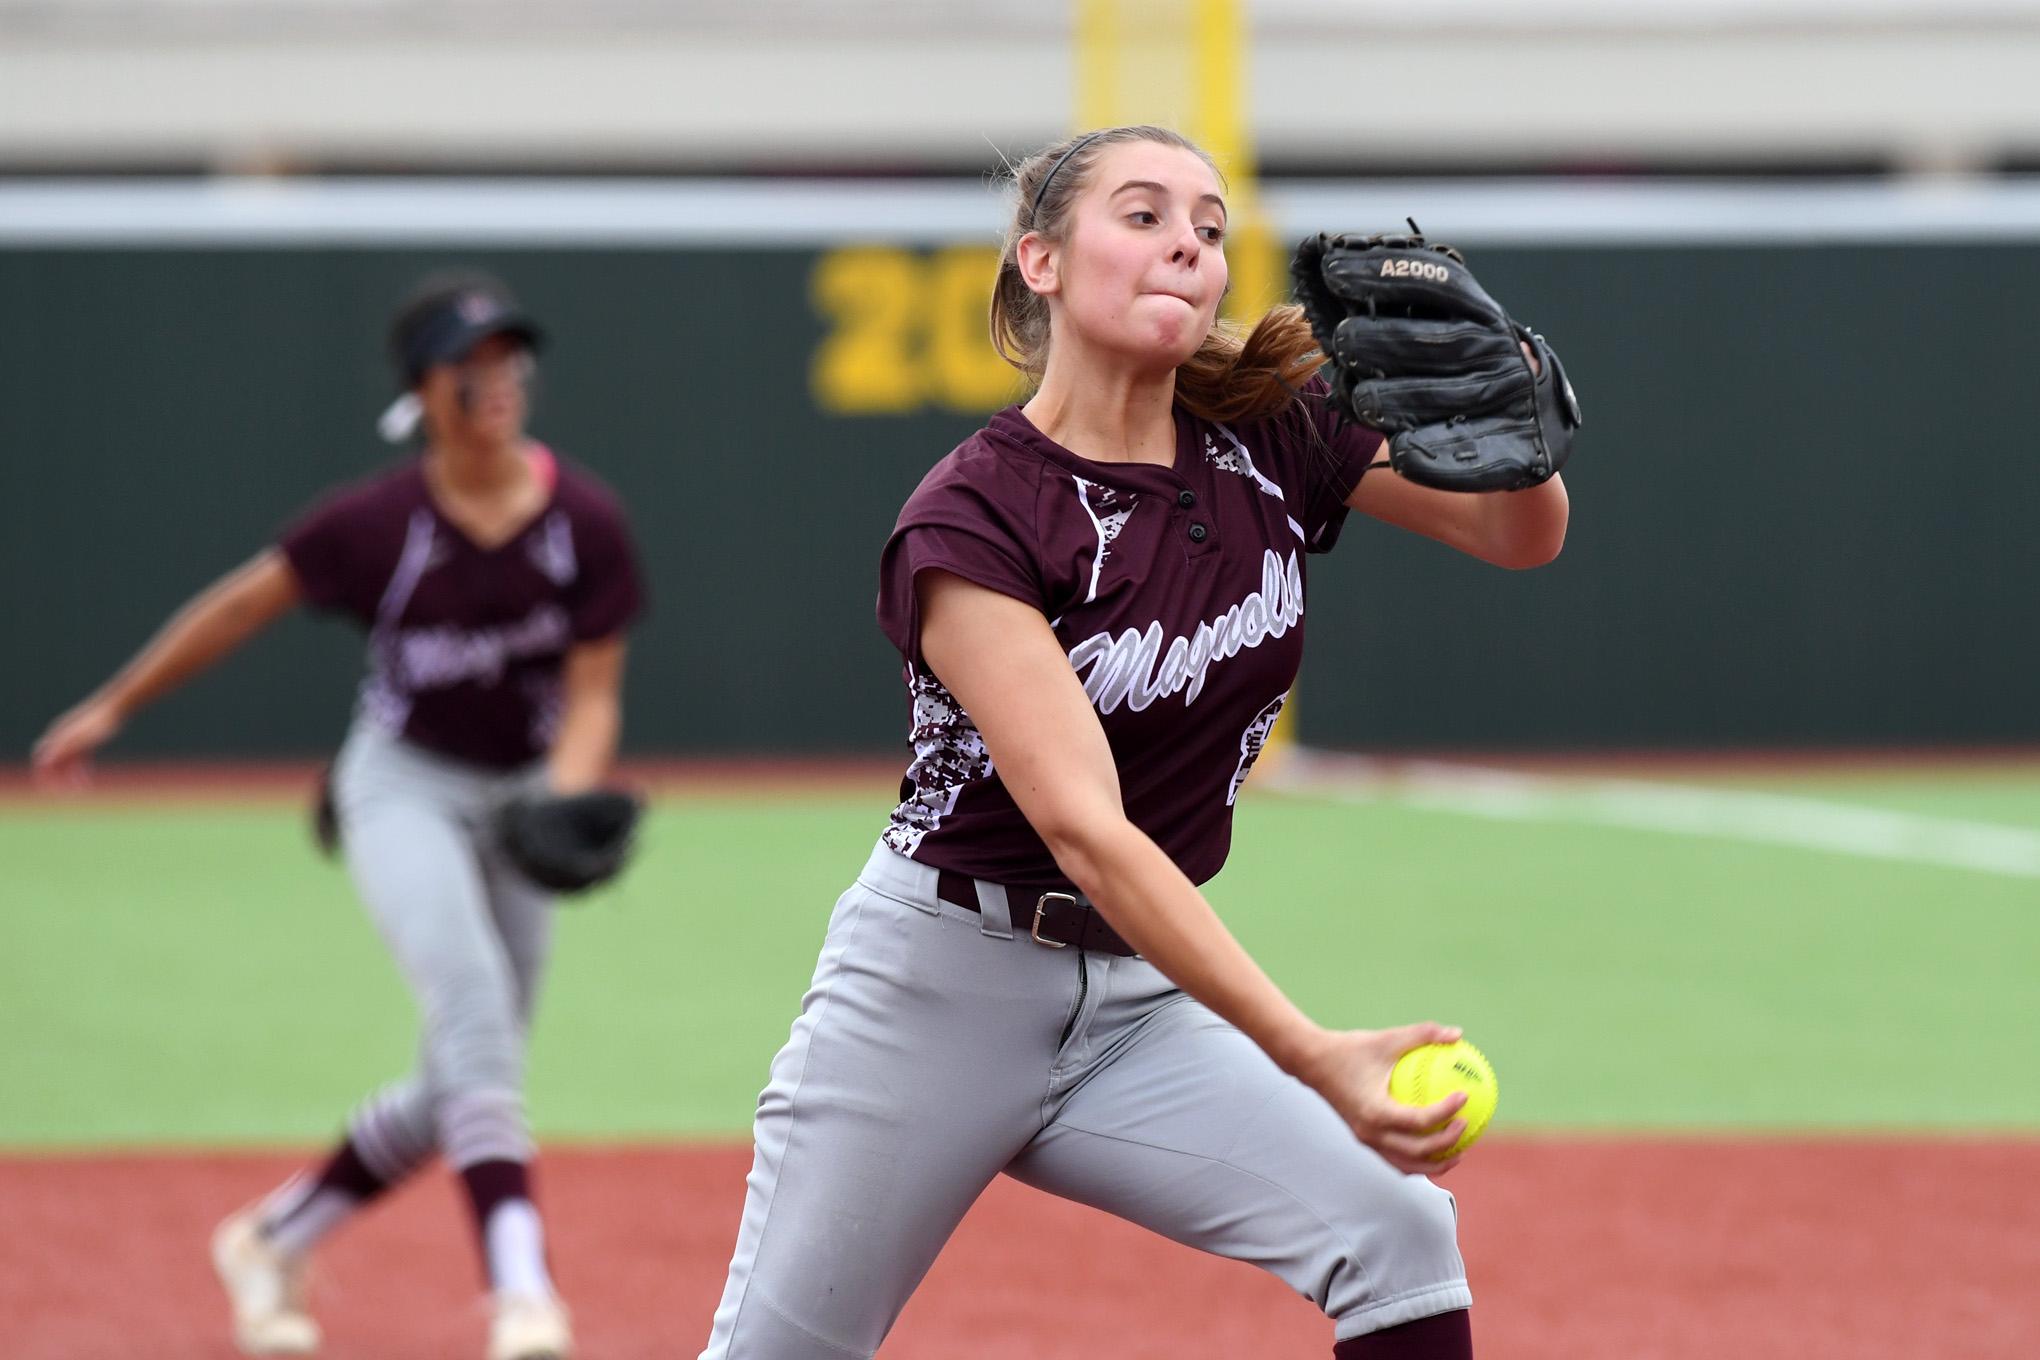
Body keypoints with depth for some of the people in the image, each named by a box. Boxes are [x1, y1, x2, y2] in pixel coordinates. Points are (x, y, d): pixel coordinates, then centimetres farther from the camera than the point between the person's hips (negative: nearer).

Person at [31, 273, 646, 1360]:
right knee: (472, 999, -29)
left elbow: (593, 695, -7)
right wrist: (112, 708, 4)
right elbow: (243, 605, -2)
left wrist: (567, 800, -26)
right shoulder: (379, 523, -15)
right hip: (404, 786, -4)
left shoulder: (585, 523, -11)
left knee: (456, 1090, 9)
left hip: (521, 792, 4)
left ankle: (272, 1240, 32)